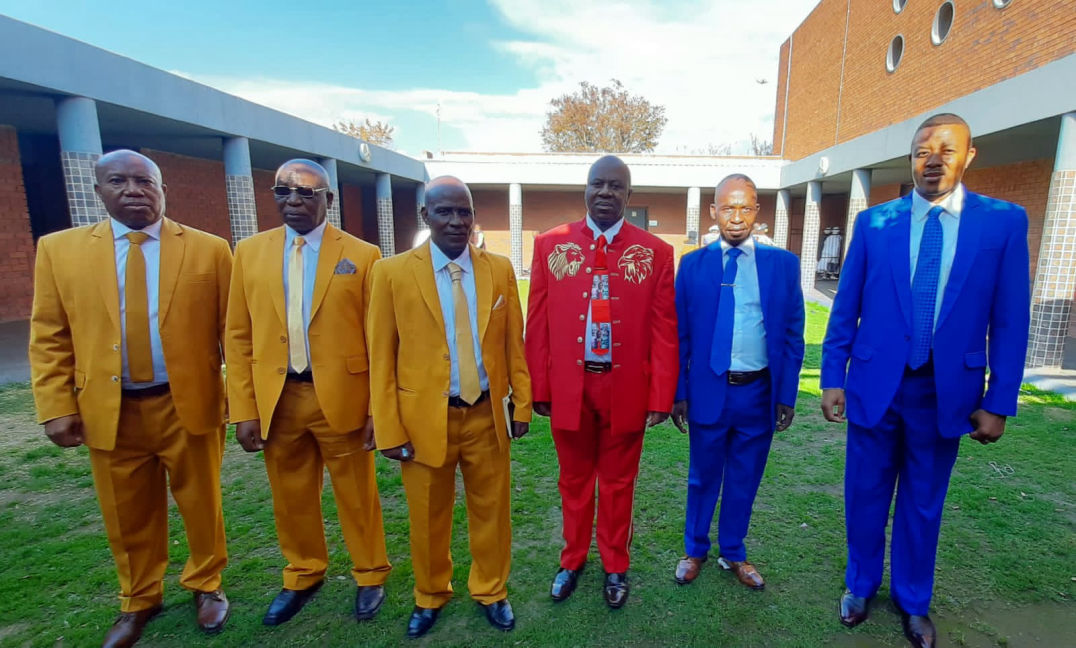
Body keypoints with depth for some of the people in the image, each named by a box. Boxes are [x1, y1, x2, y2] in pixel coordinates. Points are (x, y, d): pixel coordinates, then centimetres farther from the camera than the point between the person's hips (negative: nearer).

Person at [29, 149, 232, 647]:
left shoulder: (209, 249, -3)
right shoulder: (59, 249, 3)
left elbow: (232, 330, -3)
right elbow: (49, 337, 4)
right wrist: (57, 408, -3)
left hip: (189, 405, -1)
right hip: (108, 410, 2)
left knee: (200, 503, 14)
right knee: (128, 516, 17)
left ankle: (206, 585, 38)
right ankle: (138, 602, 41)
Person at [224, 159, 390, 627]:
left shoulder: (362, 255, -5)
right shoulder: (249, 252, 5)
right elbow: (238, 336, 4)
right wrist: (244, 410, 0)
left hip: (341, 397, -3)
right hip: (276, 399, 3)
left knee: (356, 495, 12)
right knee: (290, 497, 19)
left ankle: (370, 576, 37)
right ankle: (303, 576, 45)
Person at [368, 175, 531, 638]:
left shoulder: (500, 269, 0)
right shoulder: (393, 272, -6)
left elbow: (514, 343, 3)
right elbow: (381, 357, -5)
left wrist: (522, 403, 3)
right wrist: (389, 429, -6)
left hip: (488, 414, 2)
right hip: (425, 417, -1)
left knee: (491, 510, 17)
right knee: (428, 517, 18)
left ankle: (491, 592, 43)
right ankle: (430, 597, 45)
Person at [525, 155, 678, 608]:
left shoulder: (655, 252, -3)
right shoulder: (550, 245, -1)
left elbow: (664, 329, -4)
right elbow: (537, 322, -2)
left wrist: (660, 397, -6)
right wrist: (538, 387, -2)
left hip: (627, 391, 0)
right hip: (568, 389, 1)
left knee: (618, 483, 18)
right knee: (574, 481, 19)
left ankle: (615, 567, 41)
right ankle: (572, 560, 42)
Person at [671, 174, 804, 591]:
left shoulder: (783, 264, 0)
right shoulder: (693, 264, -2)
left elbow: (792, 334, 2)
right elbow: (680, 334, -1)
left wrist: (786, 395, -2)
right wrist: (679, 393, -4)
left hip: (759, 393, 1)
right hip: (708, 390, -1)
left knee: (744, 480, 17)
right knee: (703, 478, 15)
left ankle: (733, 553, 39)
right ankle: (695, 551, 37)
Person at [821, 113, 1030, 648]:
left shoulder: (1004, 221, -2)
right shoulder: (874, 221, -1)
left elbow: (1009, 319, -1)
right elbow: (844, 309, 0)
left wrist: (999, 402, -4)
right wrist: (832, 379, -3)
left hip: (948, 389, 0)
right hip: (875, 384, 0)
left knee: (923, 503, 17)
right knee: (866, 495, 14)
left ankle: (913, 600, 39)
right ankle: (861, 585, 37)